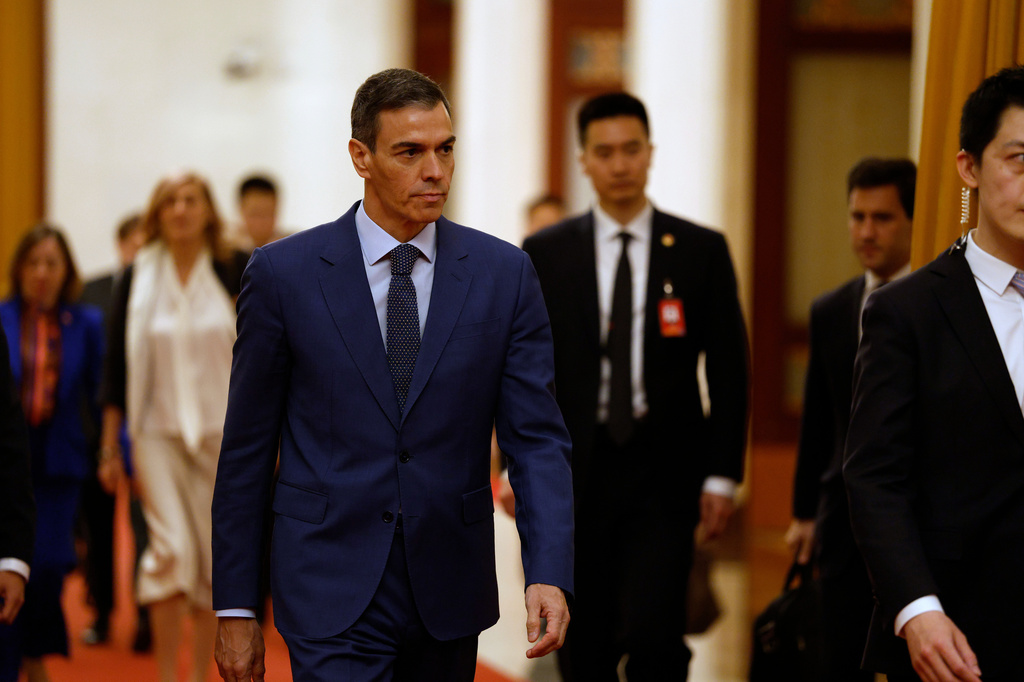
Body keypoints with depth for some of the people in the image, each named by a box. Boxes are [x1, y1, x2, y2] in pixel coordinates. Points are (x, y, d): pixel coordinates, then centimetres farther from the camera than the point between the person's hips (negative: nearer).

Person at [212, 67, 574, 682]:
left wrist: (549, 574, -18)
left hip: (449, 593, 3)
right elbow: (247, 451, 1)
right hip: (332, 591, -3)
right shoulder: (283, 274, -3)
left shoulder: (504, 274, 1)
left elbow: (537, 439, -2)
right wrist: (236, 609, 0)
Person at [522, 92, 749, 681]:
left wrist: (722, 475, -1)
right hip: (575, 472, 2)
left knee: (653, 633, -15)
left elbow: (728, 369, 4)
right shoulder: (545, 254, 5)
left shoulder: (702, 251, 3)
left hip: (662, 474, -1)